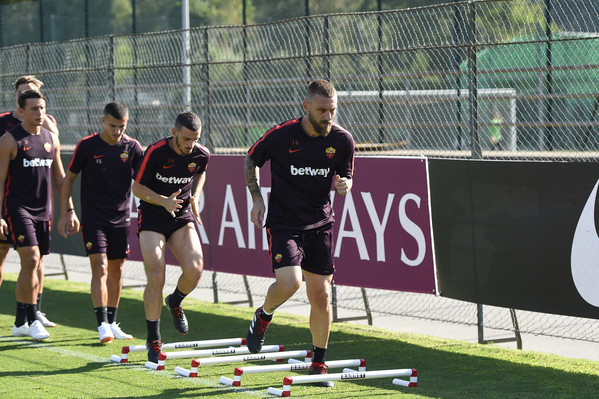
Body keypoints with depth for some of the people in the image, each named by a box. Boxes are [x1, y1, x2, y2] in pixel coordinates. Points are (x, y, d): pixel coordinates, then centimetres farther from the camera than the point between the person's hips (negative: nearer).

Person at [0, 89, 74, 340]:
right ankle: (32, 320, -10)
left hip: (43, 210, 6)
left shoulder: (51, 139, 11)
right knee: (31, 260, -17)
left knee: (33, 267, 8)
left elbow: (60, 178, 18)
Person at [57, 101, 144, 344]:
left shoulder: (132, 147, -1)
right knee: (100, 268, -13)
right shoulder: (87, 146, -6)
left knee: (116, 269, 9)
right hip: (93, 218, -3)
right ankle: (102, 325, -16)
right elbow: (69, 178, 3)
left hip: (120, 219, 3)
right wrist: (65, 212, -1)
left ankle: (112, 323, 19)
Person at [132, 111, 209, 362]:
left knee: (194, 269, -18)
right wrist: (164, 201, -23)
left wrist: (195, 195, 2)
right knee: (156, 277, -13)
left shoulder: (201, 155, -6)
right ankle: (153, 340, 1)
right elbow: (137, 188, -9)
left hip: (183, 217, 3)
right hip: (152, 217, -3)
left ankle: (175, 302, 17)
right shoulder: (155, 153, -18)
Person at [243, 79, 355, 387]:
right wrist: (257, 198, -4)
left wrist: (344, 185, -13)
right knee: (288, 282, -22)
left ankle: (318, 364, 17)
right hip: (283, 222, -3)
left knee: (321, 295, 3)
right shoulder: (281, 135, -13)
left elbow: (346, 176, 11)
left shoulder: (343, 140, -5)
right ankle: (264, 316, 13)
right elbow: (251, 159, 5)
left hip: (320, 224, 3)